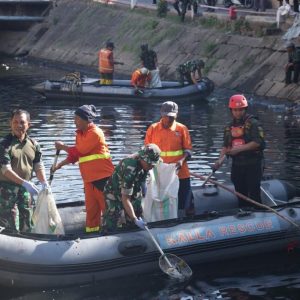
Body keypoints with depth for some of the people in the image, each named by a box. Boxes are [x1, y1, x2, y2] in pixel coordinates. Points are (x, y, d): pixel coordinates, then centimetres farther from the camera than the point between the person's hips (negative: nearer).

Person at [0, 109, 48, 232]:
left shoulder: (33, 144, 5)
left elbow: (38, 166, 7)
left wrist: (44, 182, -10)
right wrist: (24, 183, -27)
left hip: (26, 189, 5)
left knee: (26, 226, 13)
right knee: (11, 227, -6)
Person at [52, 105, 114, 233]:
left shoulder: (95, 133, -15)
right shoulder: (80, 134, 12)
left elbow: (79, 151, -17)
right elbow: (75, 155, 16)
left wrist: (62, 147, -4)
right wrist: (60, 165, 7)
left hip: (102, 176, -8)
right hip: (89, 178, 8)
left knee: (106, 205, -3)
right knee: (91, 207, 10)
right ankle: (91, 231, 14)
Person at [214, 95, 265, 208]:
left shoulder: (252, 123, -7)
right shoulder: (229, 127, 12)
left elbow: (257, 143, -16)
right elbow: (225, 146, 15)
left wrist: (239, 149, -20)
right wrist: (220, 159, -2)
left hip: (252, 165, -6)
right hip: (237, 165, 6)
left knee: (254, 194, -8)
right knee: (241, 195, 12)